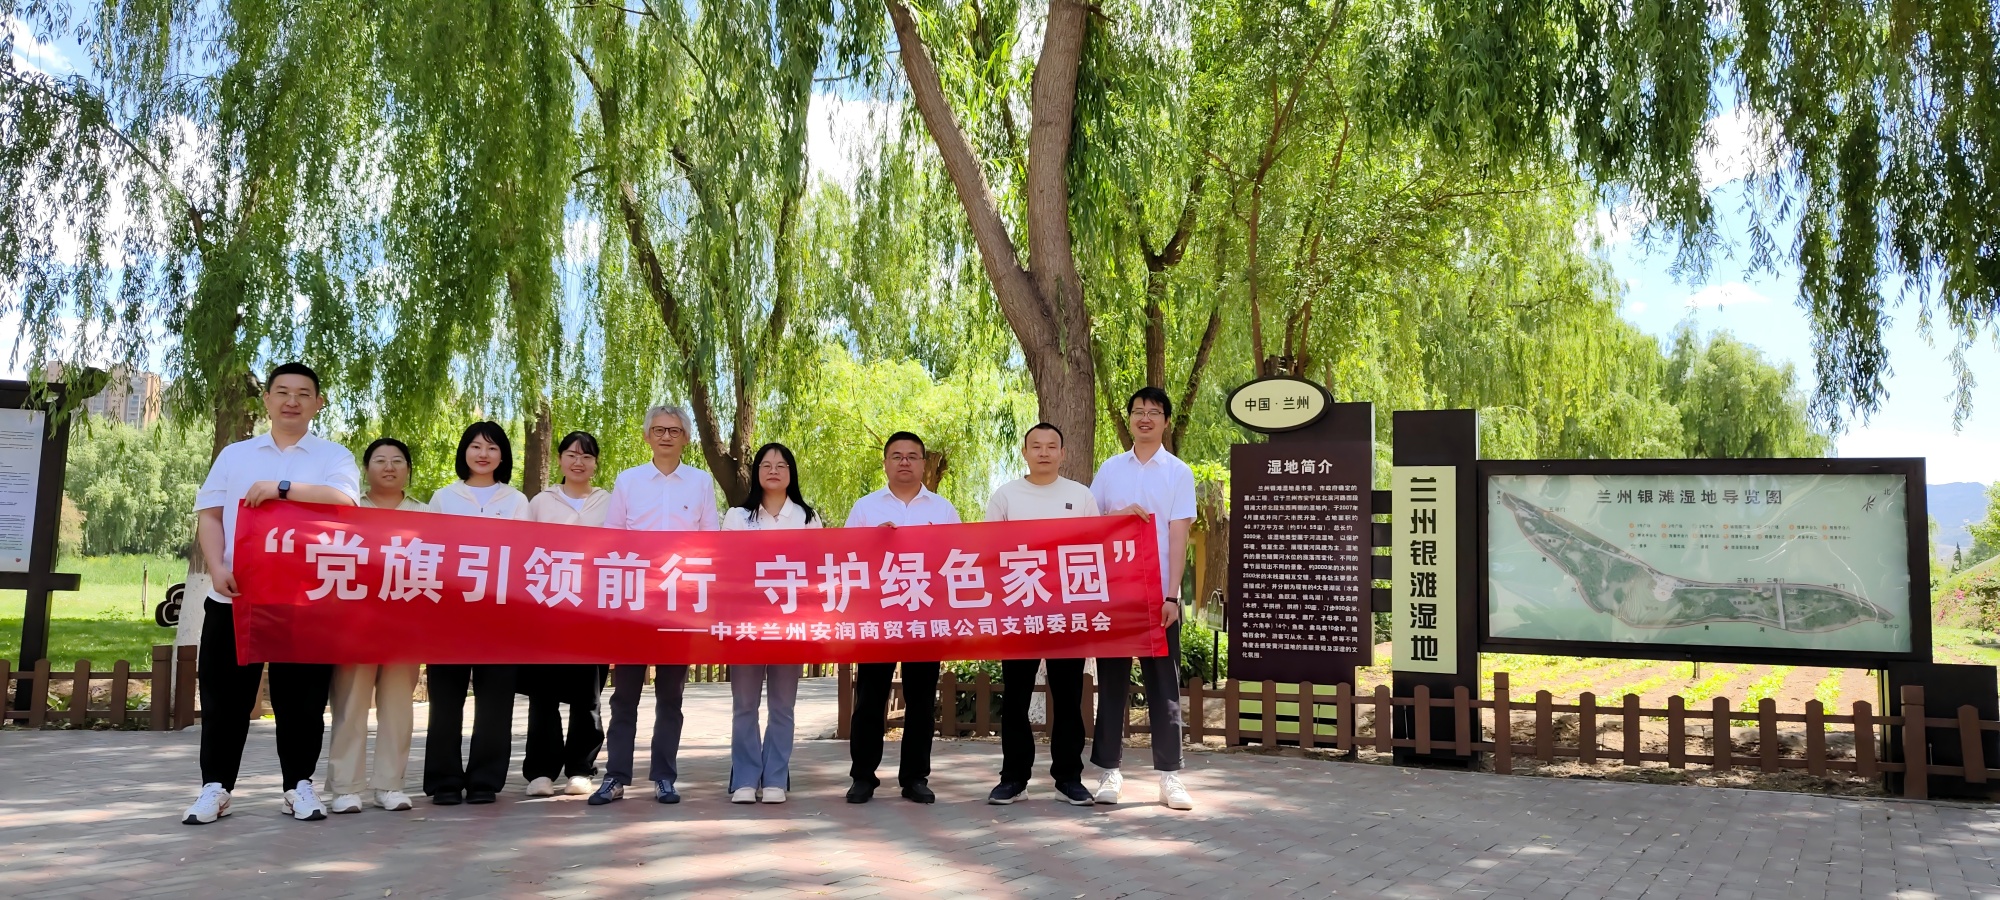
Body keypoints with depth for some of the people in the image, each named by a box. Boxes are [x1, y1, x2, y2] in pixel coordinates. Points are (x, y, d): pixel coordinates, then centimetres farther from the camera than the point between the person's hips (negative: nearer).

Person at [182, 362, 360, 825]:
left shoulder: (333, 456, 6)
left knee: (300, 697, 3)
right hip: (233, 595, 2)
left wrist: (282, 488, -20)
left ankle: (299, 785, 13)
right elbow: (209, 515, 8)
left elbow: (344, 501, -14)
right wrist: (218, 568, -7)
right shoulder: (234, 454, 14)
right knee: (225, 695, 5)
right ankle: (216, 786, 14)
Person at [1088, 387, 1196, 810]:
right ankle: (1110, 771, 12)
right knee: (1112, 680, 5)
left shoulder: (1179, 472, 3)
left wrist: (1172, 595, -11)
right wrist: (1119, 515, -10)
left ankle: (1169, 774, 8)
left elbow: (1178, 537, -3)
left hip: (1159, 592, -2)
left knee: (1163, 684, 2)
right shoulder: (1110, 469, 9)